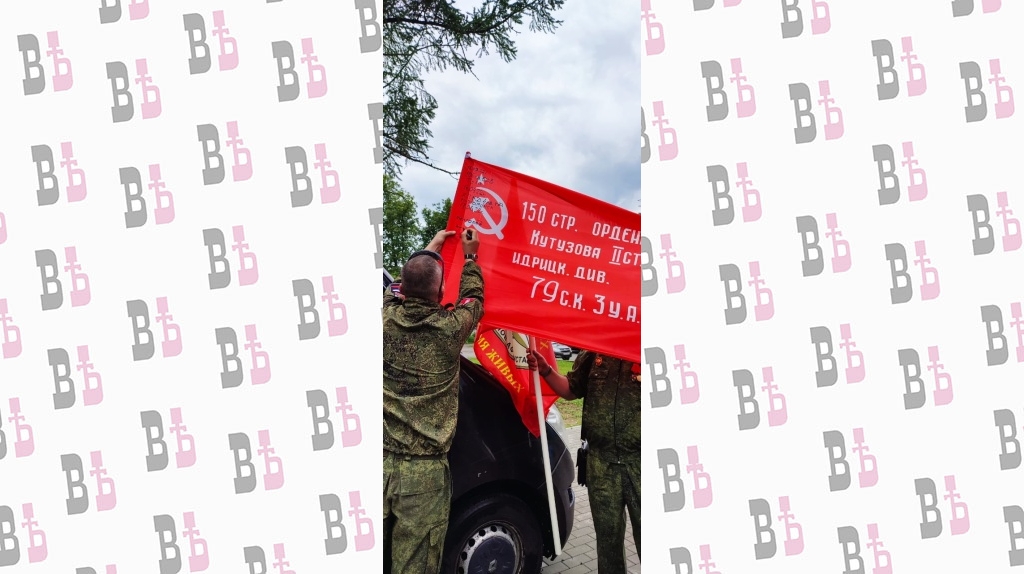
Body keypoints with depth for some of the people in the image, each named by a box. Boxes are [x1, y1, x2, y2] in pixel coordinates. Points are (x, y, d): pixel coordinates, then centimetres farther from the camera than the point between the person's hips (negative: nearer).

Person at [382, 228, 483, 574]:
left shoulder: (386, 317, 1)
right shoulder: (451, 327, -5)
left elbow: (405, 285, 25)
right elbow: (473, 297, 18)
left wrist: (430, 248, 38)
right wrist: (468, 256, 34)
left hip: (383, 462, 3)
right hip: (424, 471, -3)